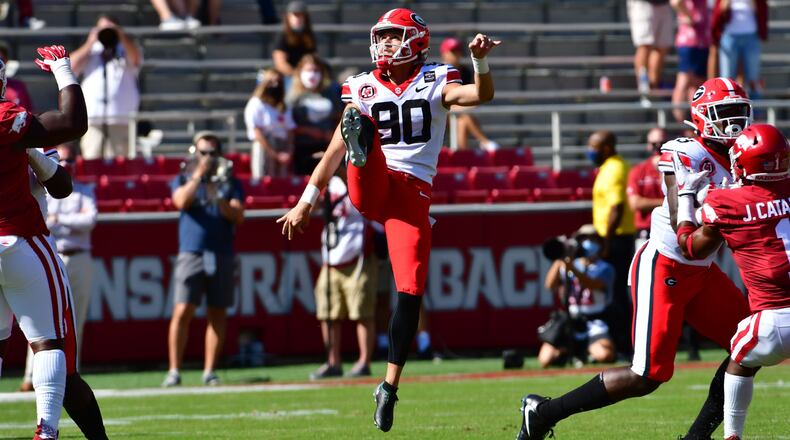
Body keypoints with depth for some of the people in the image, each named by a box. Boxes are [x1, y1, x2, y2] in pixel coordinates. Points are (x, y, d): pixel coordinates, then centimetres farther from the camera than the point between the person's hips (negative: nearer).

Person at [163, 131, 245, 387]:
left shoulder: (230, 183, 12)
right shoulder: (183, 180, 10)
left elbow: (238, 216, -1)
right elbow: (181, 201, -11)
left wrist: (219, 199, -16)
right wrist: (198, 175, -13)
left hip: (222, 255, 2)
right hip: (191, 253, -2)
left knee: (217, 314, 2)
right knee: (182, 311, -10)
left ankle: (209, 371, 7)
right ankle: (174, 371, -8)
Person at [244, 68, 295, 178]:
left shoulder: (283, 108, 16)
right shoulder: (256, 105, 0)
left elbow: (290, 131, 11)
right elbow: (257, 133, -6)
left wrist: (288, 153, -6)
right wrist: (273, 154, -12)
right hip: (264, 148, -5)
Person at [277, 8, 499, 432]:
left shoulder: (434, 83, 8)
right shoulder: (364, 87, 12)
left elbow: (481, 95, -10)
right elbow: (334, 150, 16)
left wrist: (480, 62, -29)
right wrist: (306, 201, 15)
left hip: (413, 193, -1)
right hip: (372, 187, 1)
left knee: (410, 291, -9)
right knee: (361, 123, -28)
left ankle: (390, 385, -1)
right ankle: (360, 150, -66)